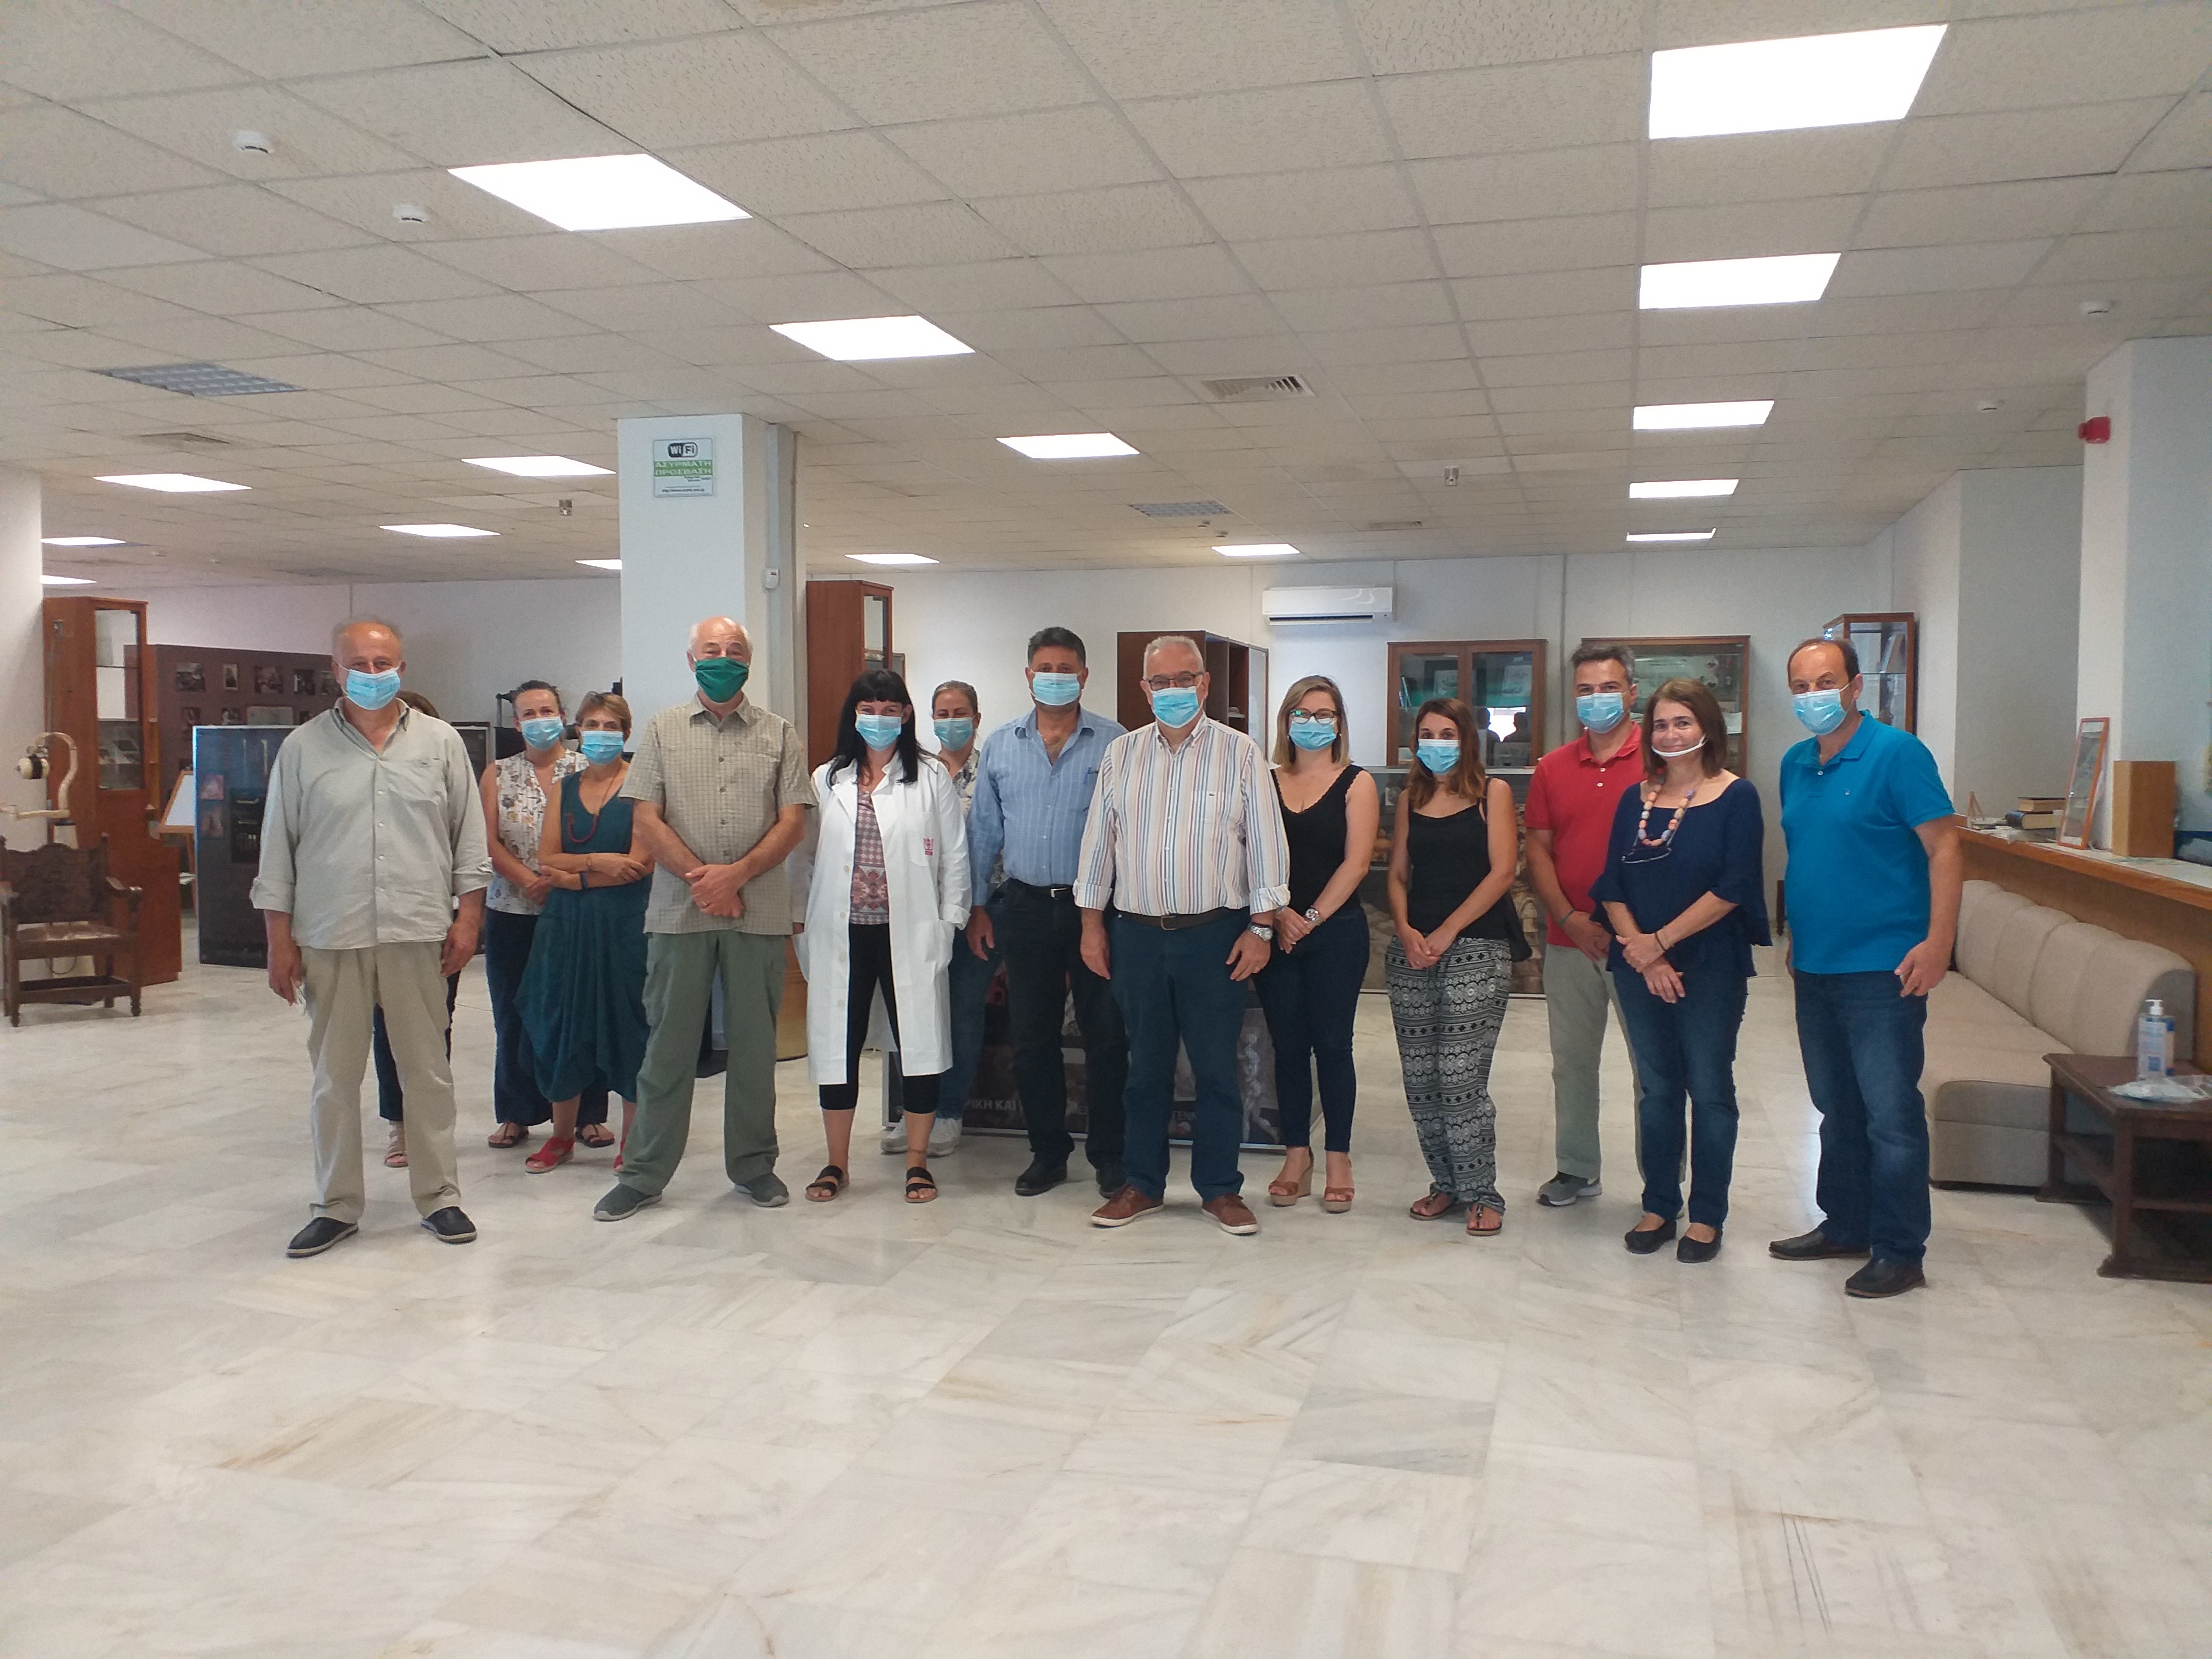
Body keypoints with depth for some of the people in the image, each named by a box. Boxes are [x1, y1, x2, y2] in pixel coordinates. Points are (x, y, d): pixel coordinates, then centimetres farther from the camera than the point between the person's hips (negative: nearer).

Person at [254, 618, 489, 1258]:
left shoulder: (440, 742, 5)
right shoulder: (304, 748, 5)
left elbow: (469, 837, 6)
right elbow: (278, 850, 5)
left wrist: (468, 917, 0)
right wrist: (280, 941, 2)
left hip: (418, 934, 0)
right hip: (330, 938, 0)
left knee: (428, 1071, 6)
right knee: (334, 1076, 8)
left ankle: (438, 1195, 17)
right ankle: (337, 1206, 20)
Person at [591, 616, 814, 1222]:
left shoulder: (779, 735, 8)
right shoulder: (662, 730, 8)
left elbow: (792, 823, 1)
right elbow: (645, 821, 1)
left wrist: (736, 874, -12)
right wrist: (701, 877, -9)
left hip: (759, 912, 0)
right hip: (679, 912, 0)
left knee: (755, 1043, 8)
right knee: (669, 1043, 4)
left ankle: (753, 1165, 20)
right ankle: (644, 1173, 13)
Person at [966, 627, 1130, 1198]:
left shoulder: (1113, 744, -1)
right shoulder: (999, 747, 8)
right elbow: (984, 829, 12)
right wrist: (977, 905, 8)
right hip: (1027, 908, 3)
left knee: (1105, 1035, 2)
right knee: (1030, 1037, 9)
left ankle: (1109, 1155, 15)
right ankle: (1047, 1151, 22)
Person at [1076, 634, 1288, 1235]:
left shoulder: (1240, 753, -1)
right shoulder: (1121, 753, 7)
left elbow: (1265, 843, -2)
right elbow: (1098, 841, 10)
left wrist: (1261, 927, -7)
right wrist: (1092, 922, 7)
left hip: (1214, 934, -2)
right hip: (1136, 934, 3)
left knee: (1217, 1067, 4)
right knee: (1146, 1065, 11)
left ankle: (1221, 1189, 17)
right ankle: (1142, 1184, 23)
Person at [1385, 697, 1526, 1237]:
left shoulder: (1492, 793, 2)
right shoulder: (1410, 800, 15)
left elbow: (1502, 872, -6)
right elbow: (1399, 875, 14)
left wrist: (1445, 934, -11)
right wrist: (1406, 930, -5)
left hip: (1476, 950, -4)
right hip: (1412, 951, 5)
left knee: (1459, 1076, -10)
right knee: (1420, 1080, 4)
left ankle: (1481, 1193, 4)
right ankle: (1446, 1184, 18)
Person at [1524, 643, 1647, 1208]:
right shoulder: (1552, 768, 10)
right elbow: (1538, 848, 8)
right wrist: (1568, 916, -6)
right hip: (1569, 941, 4)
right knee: (1572, 1059, 11)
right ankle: (1576, 1170, 24)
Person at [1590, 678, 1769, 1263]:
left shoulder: (1736, 796, -5)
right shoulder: (1635, 799, 8)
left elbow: (1733, 886, -14)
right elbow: (1612, 886, 3)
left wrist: (1661, 940, -14)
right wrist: (1641, 951, -11)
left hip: (1710, 967, -4)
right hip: (1639, 968, 4)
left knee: (1710, 1089, 5)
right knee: (1656, 1089, 12)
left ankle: (1707, 1216, 16)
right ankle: (1659, 1207, 23)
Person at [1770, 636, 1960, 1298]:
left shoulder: (1897, 753, -10)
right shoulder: (1795, 764, 11)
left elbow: (1943, 847, -13)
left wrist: (1938, 942, -20)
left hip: (1882, 969, -7)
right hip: (1815, 969, 7)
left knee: (1891, 1113, -3)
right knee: (1837, 1109, 17)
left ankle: (1899, 1251, 7)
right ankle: (1845, 1225, 29)